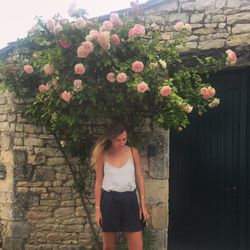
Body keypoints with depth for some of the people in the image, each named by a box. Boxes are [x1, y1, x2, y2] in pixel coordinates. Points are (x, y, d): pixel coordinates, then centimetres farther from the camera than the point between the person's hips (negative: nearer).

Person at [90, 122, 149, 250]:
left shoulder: (133, 152, 1)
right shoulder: (102, 156, -1)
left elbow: (139, 179, 5)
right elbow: (98, 183, 1)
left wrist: (143, 205, 1)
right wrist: (97, 208, -3)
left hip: (129, 199, 0)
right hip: (109, 200, 0)